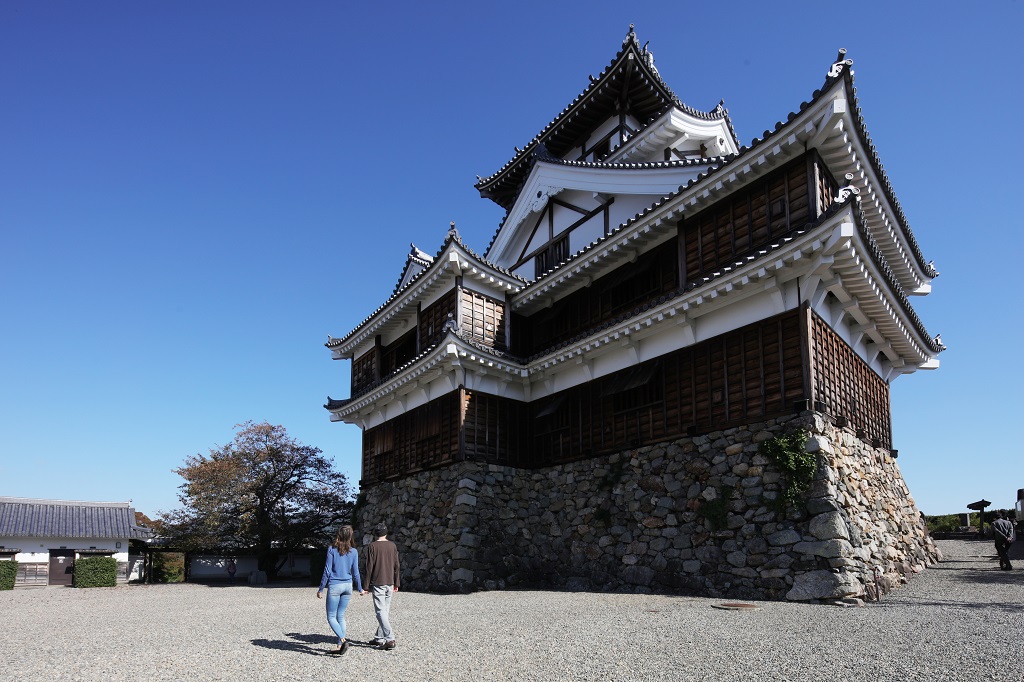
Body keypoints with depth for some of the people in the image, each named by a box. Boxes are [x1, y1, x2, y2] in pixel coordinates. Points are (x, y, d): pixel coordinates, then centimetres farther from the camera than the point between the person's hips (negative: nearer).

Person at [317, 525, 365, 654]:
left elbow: (327, 571, -8)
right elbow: (355, 572, 4)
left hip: (334, 586, -4)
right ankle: (340, 646, 13)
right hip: (348, 586, 4)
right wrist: (360, 589, 16)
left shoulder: (332, 549, -7)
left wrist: (321, 589, 0)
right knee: (341, 616, 15)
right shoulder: (353, 552, 1)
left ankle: (343, 640, -15)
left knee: (331, 617, 4)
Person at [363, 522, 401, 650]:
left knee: (381, 611, -6)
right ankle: (379, 638, 19)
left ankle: (390, 639, -15)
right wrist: (396, 583, 14)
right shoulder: (392, 545, 7)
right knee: (386, 611, 13)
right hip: (390, 583, 5)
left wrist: (367, 584, -1)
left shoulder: (372, 546, -4)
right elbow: (396, 566, 8)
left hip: (377, 583, -5)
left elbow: (369, 566, -7)